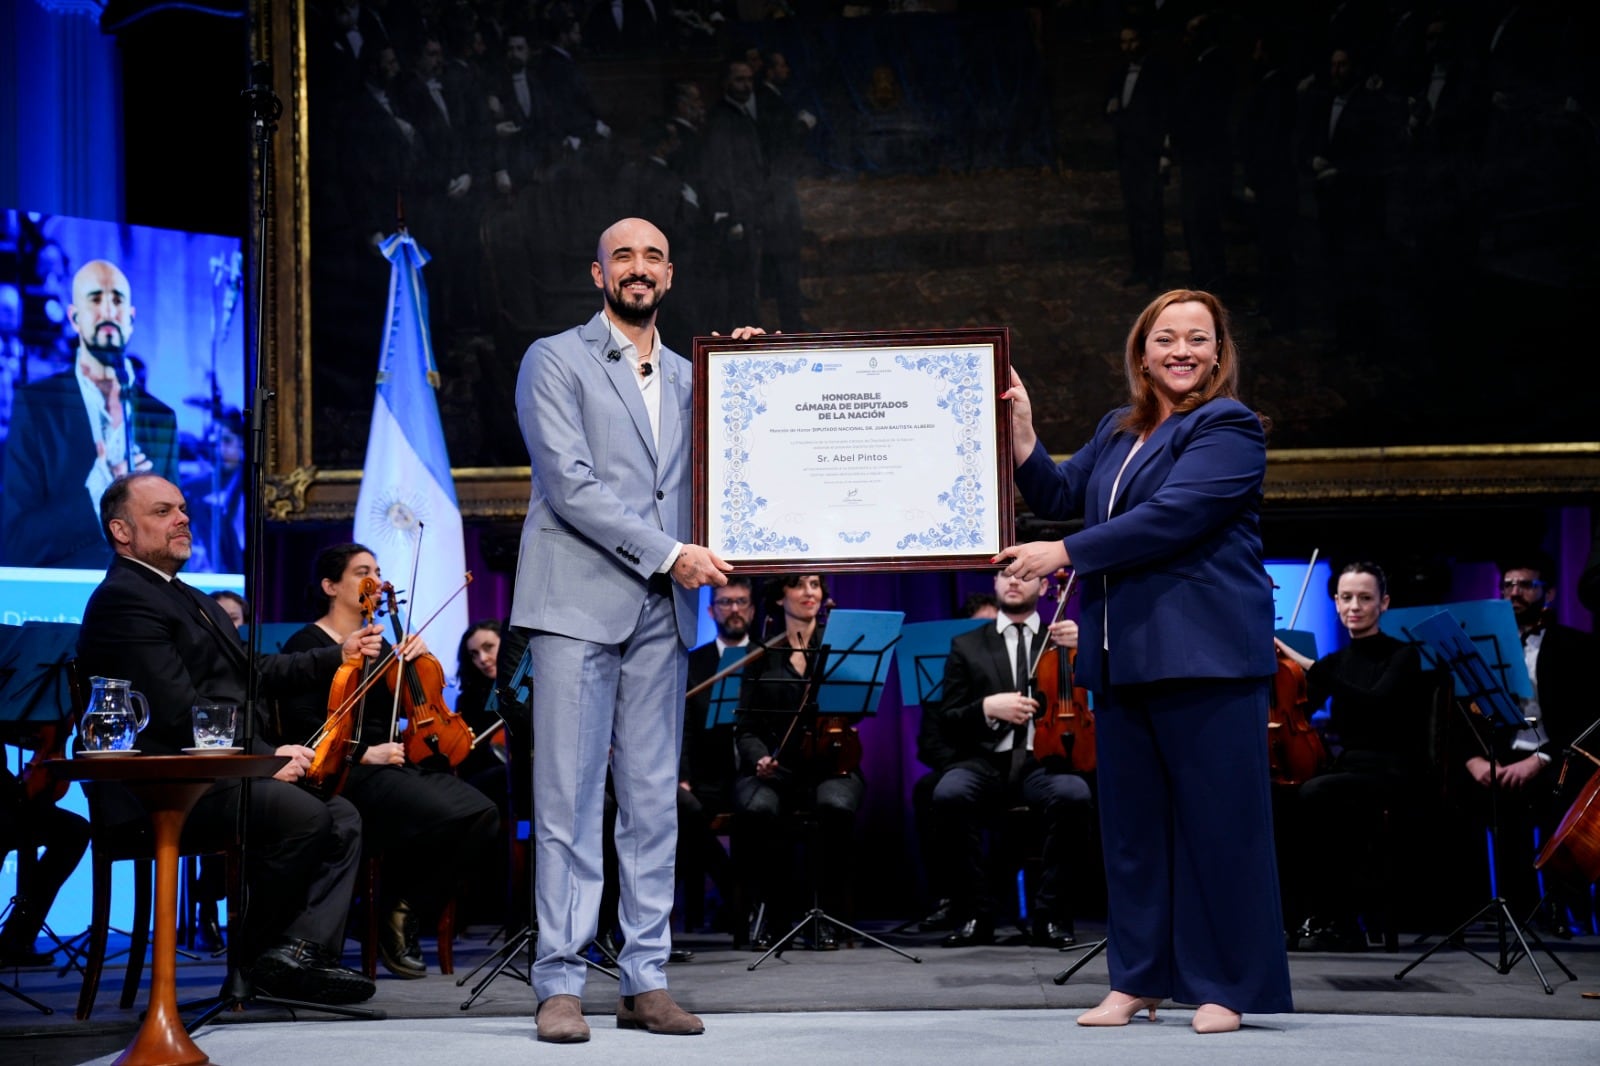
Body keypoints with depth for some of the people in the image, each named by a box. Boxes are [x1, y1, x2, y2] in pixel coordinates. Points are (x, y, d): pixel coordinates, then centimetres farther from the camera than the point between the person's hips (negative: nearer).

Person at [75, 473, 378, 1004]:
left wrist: (339, 655, 22)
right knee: (303, 814, -23)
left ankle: (300, 948, -16)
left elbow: (253, 670, 30)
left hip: (225, 771, 10)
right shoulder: (124, 600, -10)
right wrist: (265, 757, -18)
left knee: (343, 817, -6)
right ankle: (259, 956, -5)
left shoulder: (188, 598, 24)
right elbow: (180, 710, -19)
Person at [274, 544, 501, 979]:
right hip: (348, 776, -7)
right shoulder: (308, 645, 2)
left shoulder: (379, 646, 23)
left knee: (482, 814, -20)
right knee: (442, 813, -32)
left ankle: (403, 909, -8)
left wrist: (420, 663, 5)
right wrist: (362, 752, -19)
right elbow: (300, 723, -10)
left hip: (395, 767, 7)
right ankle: (390, 905, -9)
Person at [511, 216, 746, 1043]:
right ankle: (560, 984, -3)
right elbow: (570, 484, -7)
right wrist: (669, 553, -12)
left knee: (653, 802, 4)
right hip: (578, 602, -5)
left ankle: (645, 981, 7)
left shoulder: (687, 377, 20)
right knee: (569, 800, -6)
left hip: (662, 610, 5)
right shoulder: (554, 361, 4)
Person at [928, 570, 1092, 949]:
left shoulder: (1062, 638, 16)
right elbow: (946, 722, 9)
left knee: (1074, 794, -34)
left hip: (1043, 761, 0)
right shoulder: (967, 646, 16)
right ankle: (976, 913, -21)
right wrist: (987, 707, -11)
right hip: (986, 762, 1)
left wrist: (1081, 650, -11)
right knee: (948, 794, -33)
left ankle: (1051, 914, -20)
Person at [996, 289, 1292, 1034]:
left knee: (1218, 821, -4)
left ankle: (1227, 987, 3)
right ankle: (1138, 979, 17)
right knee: (1131, 823, 9)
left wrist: (1066, 554, -15)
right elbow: (1057, 498, 15)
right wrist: (1020, 426, 2)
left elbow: (1169, 519, -17)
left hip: (1204, 654, -7)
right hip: (1123, 655, 7)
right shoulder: (1117, 430, 18)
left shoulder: (1228, 428, -6)